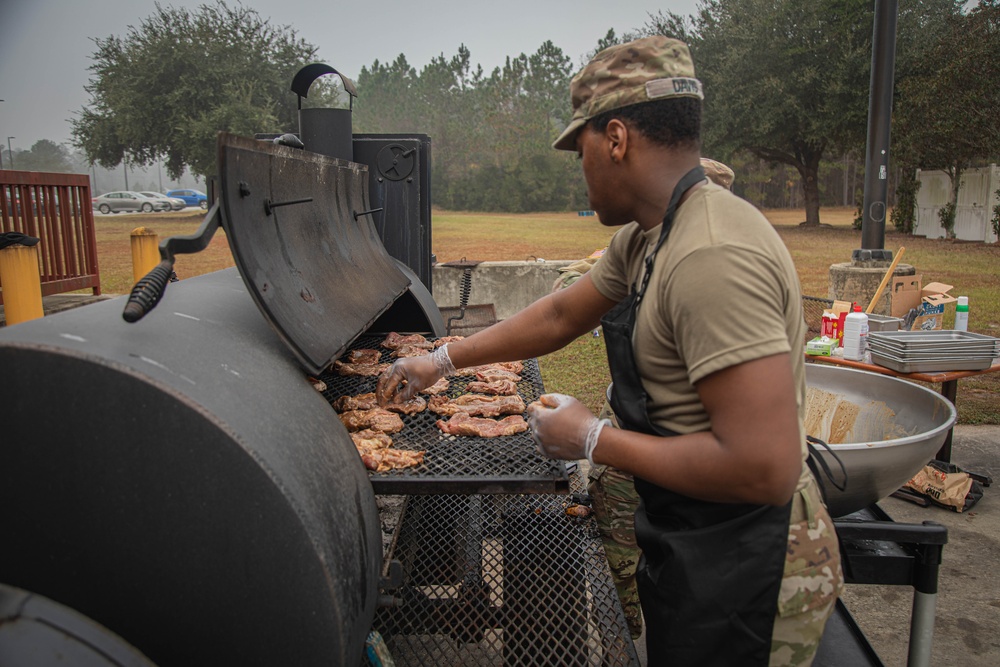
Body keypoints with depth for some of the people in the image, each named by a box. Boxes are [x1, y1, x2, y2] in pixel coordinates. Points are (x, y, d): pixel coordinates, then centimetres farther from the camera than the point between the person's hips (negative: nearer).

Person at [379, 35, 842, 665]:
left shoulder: (712, 257, -30)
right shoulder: (642, 240, 3)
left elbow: (763, 467, -33)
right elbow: (560, 315, 15)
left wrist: (593, 440, -21)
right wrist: (443, 360, 17)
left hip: (746, 574, -8)